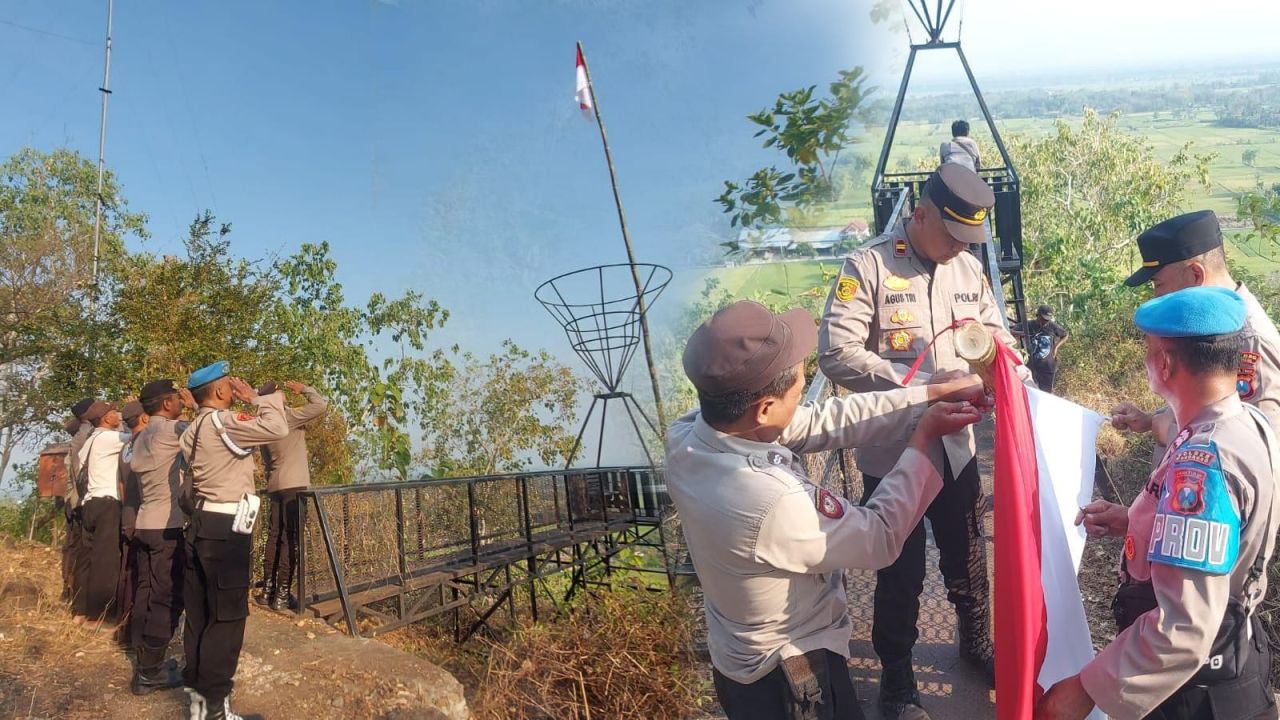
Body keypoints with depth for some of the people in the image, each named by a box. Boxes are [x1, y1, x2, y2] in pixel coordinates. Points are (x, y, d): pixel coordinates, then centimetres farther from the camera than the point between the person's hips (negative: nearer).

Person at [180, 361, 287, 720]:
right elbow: (277, 428, -25)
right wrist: (255, 396, -11)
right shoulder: (222, 422, -15)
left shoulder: (192, 430, 17)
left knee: (200, 613, 13)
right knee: (227, 615, -4)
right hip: (225, 528, -10)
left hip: (202, 523, 10)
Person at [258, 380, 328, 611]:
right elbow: (321, 404, -17)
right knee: (290, 539, -6)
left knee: (274, 537, 12)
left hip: (274, 485, 8)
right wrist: (303, 389, -1)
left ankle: (269, 591, 15)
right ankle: (282, 595, -7)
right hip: (294, 485, -8)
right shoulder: (288, 417, -11)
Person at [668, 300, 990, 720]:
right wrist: (923, 439, -11)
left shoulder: (687, 434, -18)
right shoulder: (771, 501, -40)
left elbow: (821, 422, -11)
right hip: (789, 680, -8)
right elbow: (879, 539, -21)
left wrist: (936, 395, -8)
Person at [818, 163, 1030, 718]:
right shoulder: (868, 265, -15)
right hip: (892, 452, -5)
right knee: (900, 573, 8)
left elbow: (994, 333, 15)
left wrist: (1012, 370, -7)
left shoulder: (968, 268, 4)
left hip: (956, 445, 5)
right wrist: (919, 385, -26)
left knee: (967, 557, 22)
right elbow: (836, 353, -23)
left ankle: (977, 644, 47)